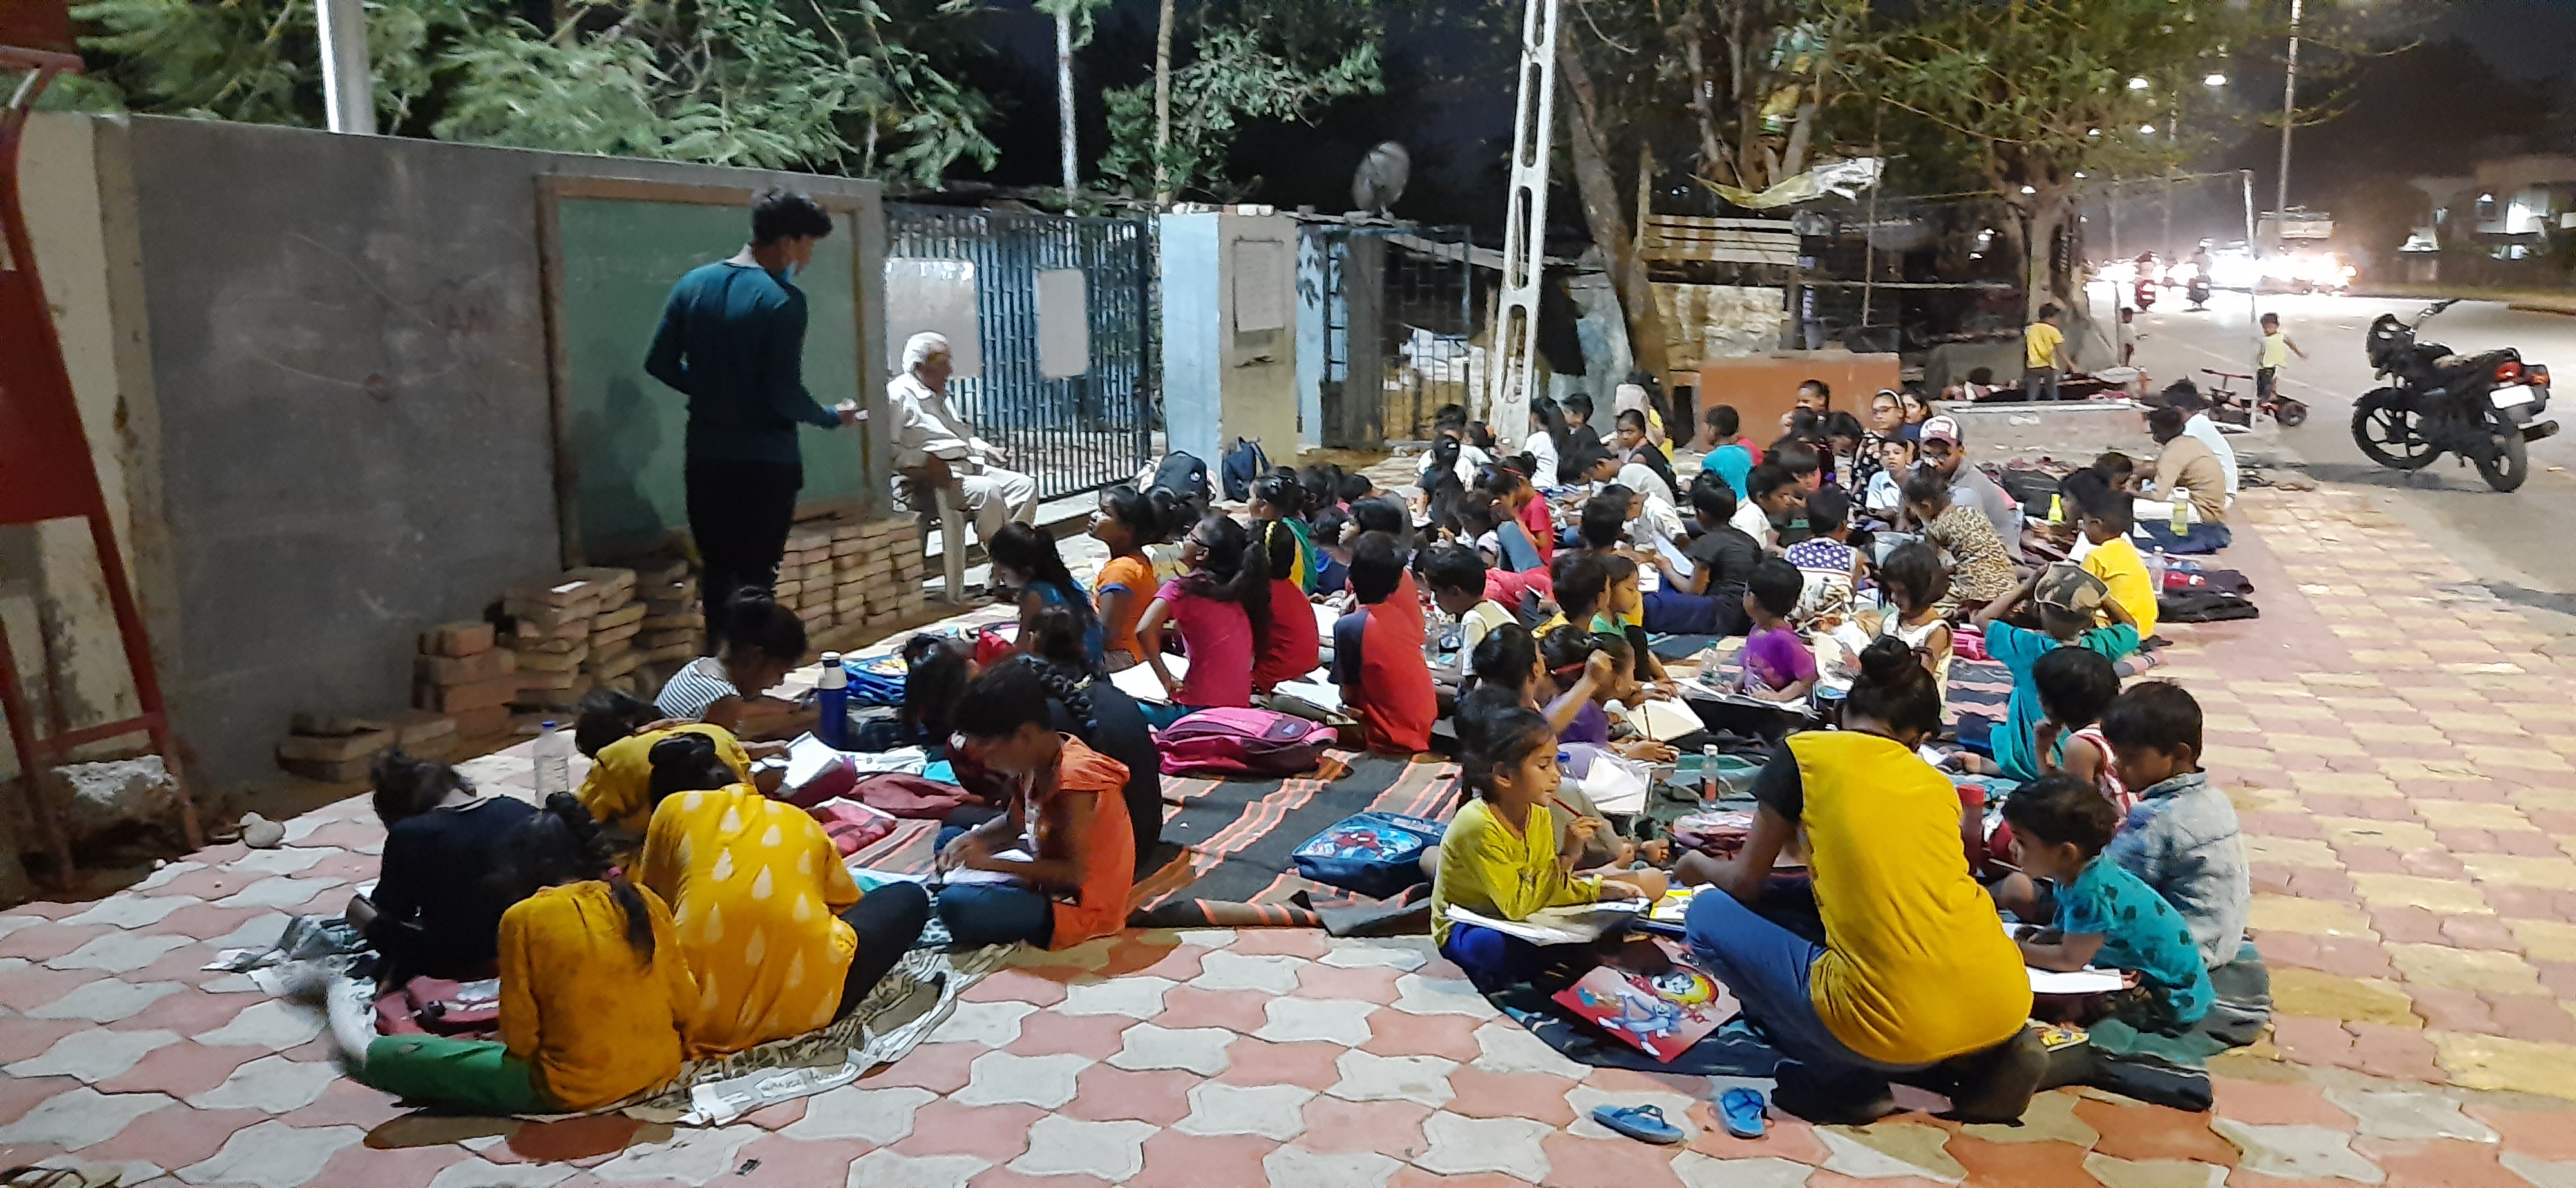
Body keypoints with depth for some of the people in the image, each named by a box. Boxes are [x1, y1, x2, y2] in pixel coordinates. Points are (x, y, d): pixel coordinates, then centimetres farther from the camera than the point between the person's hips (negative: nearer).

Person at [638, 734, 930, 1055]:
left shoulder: (673, 809, 18)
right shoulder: (800, 821, 22)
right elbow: (850, 904, 34)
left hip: (697, 1005, 1)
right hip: (804, 1001, -1)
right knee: (910, 898, 24)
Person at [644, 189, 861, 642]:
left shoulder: (694, 283, 4)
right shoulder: (782, 299, -15)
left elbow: (659, 363, 8)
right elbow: (785, 395, -18)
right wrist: (833, 417, 0)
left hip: (706, 459, 6)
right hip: (766, 463, -6)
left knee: (717, 569, 15)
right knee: (756, 576, 2)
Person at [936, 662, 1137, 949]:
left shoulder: (1075, 778, -27)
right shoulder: (1035, 761, 1)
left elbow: (1075, 873, -27)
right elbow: (1014, 823, 17)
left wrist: (992, 862, -23)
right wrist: (972, 840, -3)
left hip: (1081, 907, -10)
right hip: (1049, 878, 10)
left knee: (955, 905, -29)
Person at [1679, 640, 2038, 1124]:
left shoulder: (1805, 753, 6)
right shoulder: (1938, 784, 18)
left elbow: (1745, 883, 13)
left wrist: (1701, 867, 36)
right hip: (2004, 1010, 5)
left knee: (1709, 915, 13)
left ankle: (1844, 1080, 8)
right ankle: (1981, 1056, 15)